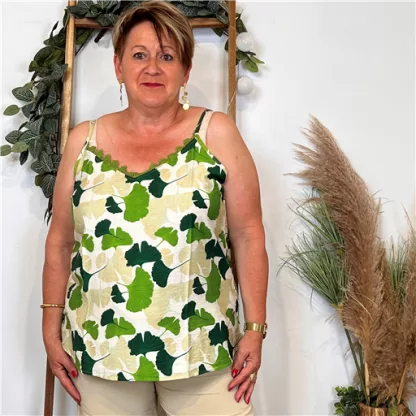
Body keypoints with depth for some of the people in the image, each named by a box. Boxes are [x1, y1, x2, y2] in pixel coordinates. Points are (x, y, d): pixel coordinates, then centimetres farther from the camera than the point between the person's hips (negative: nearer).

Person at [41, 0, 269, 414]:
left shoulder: (216, 132, -2)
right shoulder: (84, 140, 4)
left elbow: (248, 235, -3)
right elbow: (60, 241, 9)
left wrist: (255, 328, -5)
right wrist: (51, 330, 8)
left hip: (202, 350, -1)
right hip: (99, 351, 2)